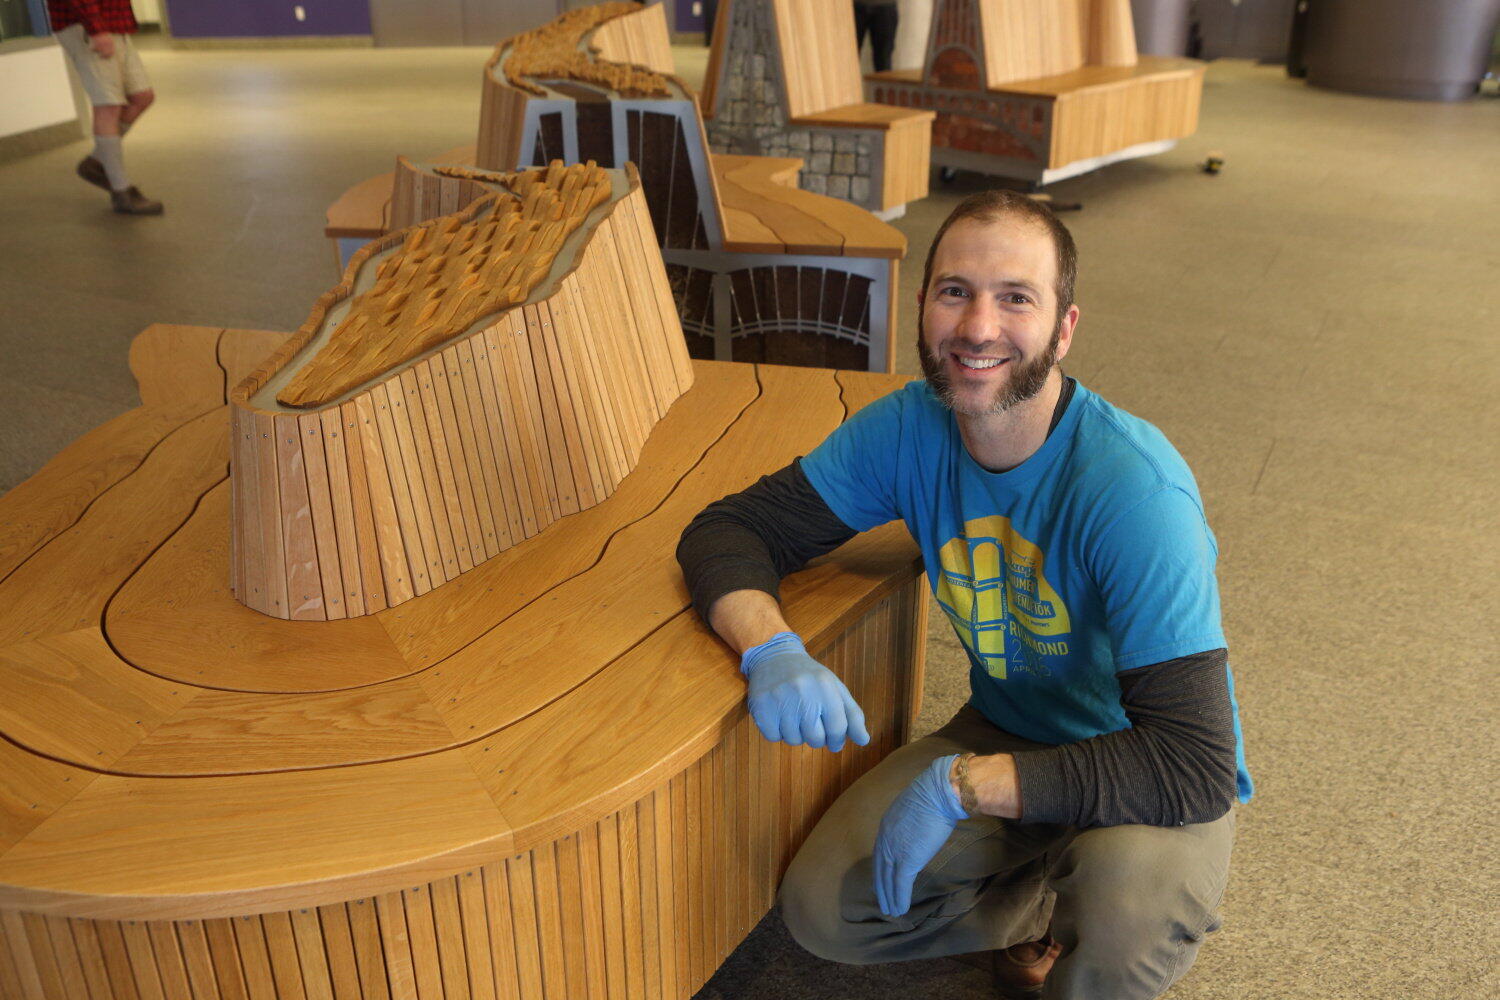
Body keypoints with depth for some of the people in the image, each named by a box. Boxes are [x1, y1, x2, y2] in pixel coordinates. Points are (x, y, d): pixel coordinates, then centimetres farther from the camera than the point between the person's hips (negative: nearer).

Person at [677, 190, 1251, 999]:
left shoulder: (1135, 492, -30)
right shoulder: (908, 428, -13)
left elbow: (1194, 768, -34)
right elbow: (729, 529, -9)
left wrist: (962, 785, -33)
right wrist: (771, 649, -31)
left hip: (1149, 782, -4)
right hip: (1007, 736, 5)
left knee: (1119, 934, -36)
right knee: (820, 910, -11)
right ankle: (1054, 907, 13)